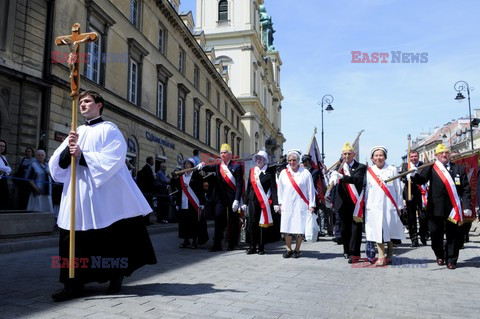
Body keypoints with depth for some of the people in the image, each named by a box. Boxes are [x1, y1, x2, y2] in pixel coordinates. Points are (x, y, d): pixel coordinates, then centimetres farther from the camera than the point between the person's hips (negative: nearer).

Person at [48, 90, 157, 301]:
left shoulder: (109, 129, 0)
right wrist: (68, 149, -10)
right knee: (75, 239, 3)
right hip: (76, 195, 5)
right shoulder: (76, 132, 17)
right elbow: (56, 164, 9)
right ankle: (74, 284, 12)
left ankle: (116, 276, 22)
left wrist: (82, 155, -16)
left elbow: (112, 159, -15)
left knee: (111, 239, 5)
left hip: (103, 194, -5)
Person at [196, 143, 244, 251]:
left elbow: (239, 184, -6)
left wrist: (237, 200, -14)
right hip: (220, 197, 2)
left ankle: (232, 244, 17)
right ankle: (217, 244, 0)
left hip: (232, 198, -2)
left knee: (233, 220, 5)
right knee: (218, 218, -5)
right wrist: (202, 165, -32)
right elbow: (209, 168, -9)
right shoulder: (217, 166, 11)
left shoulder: (236, 166, 0)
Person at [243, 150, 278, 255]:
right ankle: (252, 247, 13)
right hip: (253, 201, 4)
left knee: (262, 224, 2)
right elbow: (249, 187, 15)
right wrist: (245, 202, 13)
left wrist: (275, 203, -14)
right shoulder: (252, 171, 12)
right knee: (252, 223, 2)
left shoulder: (270, 171, -2)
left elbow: (274, 188, -6)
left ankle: (261, 247, 13)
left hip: (264, 202, -4)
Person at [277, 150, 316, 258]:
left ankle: (297, 250, 14)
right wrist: (280, 203, 9)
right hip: (287, 206, 2)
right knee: (286, 228, 3)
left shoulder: (305, 173, 0)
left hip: (301, 205, -2)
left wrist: (311, 205, -2)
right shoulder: (283, 173, 7)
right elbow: (280, 189, 12)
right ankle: (289, 250, 15)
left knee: (299, 229, 0)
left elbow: (311, 190, 1)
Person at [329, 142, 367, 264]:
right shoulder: (339, 167, 11)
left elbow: (357, 179, -20)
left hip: (355, 203, -4)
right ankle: (347, 250, 28)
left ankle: (354, 253, -1)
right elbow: (333, 182, 2)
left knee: (356, 228, -4)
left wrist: (341, 176, -31)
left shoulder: (360, 167, -2)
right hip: (343, 203, 4)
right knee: (344, 228, 13)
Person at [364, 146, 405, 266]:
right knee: (377, 231, -1)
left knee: (389, 232, 5)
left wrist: (399, 206, 3)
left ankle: (389, 255, 20)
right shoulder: (369, 171, 6)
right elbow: (366, 189, 9)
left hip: (389, 206, -1)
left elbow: (398, 189, 5)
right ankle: (381, 257, 4)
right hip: (374, 206, 1)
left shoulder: (392, 170, 3)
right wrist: (366, 205, 6)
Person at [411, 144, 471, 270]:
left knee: (454, 236, 5)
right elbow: (420, 180, -12)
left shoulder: (459, 169, 9)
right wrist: (413, 175, -34)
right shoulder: (431, 168, 3)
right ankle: (439, 256, 30)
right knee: (436, 235, 7)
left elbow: (466, 190, 7)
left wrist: (467, 206, -2)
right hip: (436, 208, -1)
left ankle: (451, 260, 20)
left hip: (453, 209, 1)